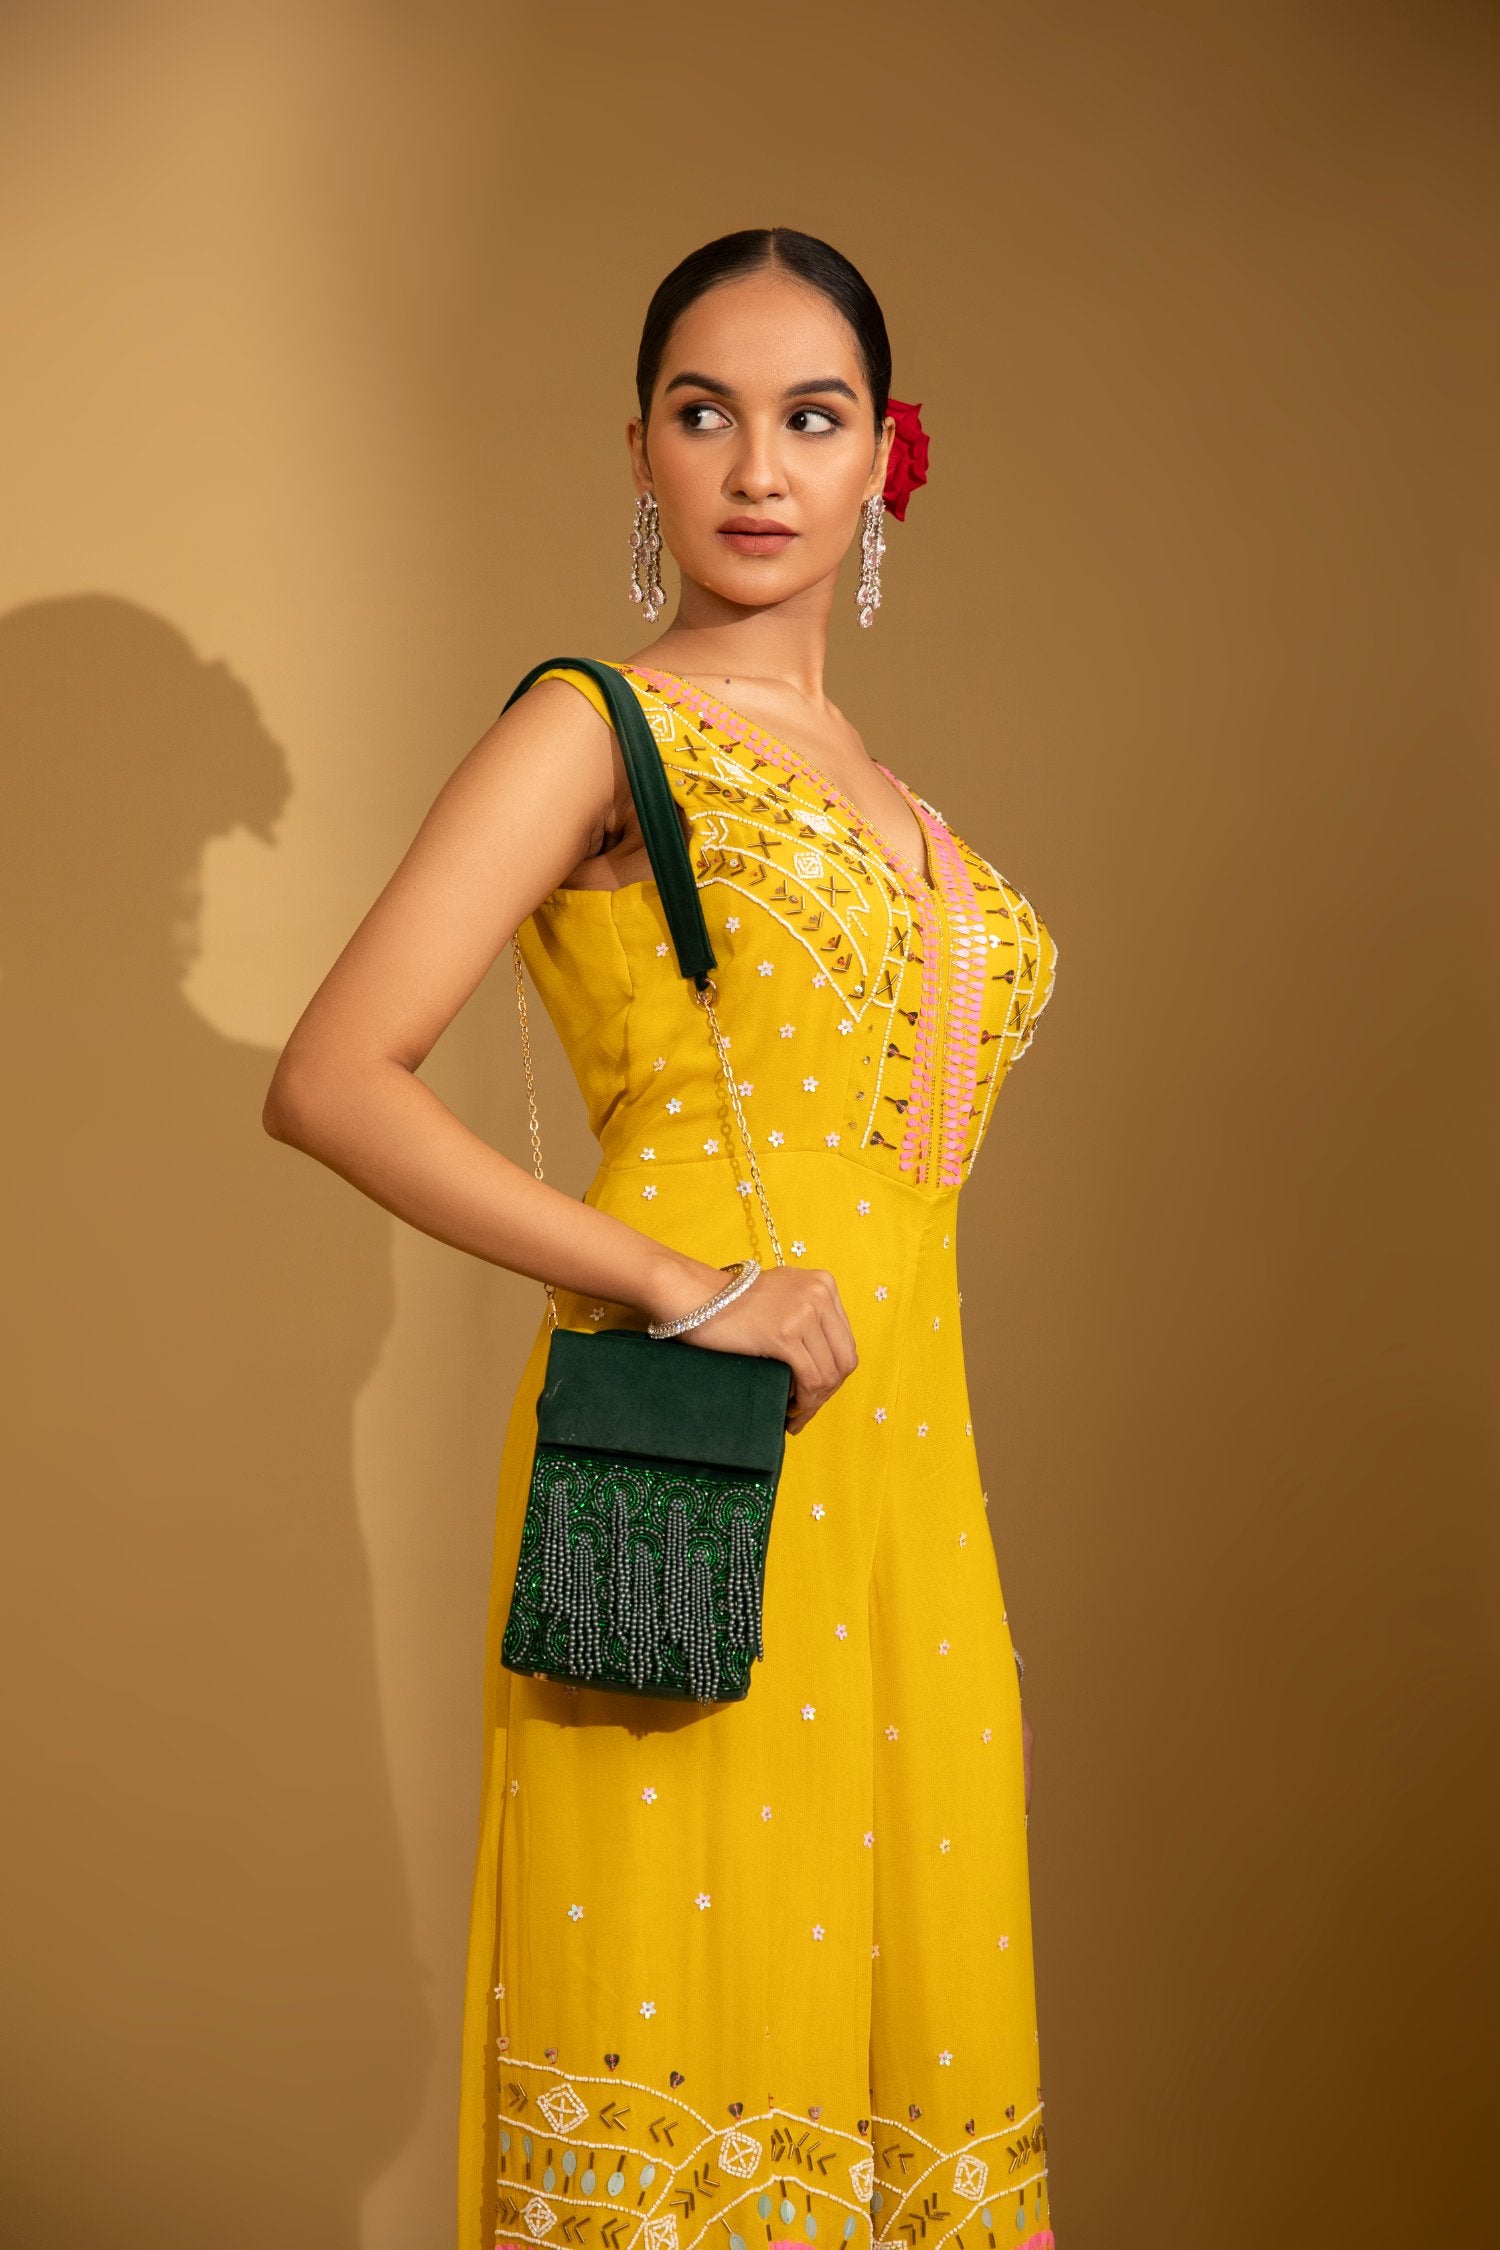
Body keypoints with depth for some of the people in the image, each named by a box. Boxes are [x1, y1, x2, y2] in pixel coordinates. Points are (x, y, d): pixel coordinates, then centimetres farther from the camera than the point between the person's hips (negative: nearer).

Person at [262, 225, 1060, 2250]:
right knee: (696, 2042, -3)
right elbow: (331, 1081, -11)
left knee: (890, 2011, 10)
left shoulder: (880, 793, 19)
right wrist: (677, 1290, -16)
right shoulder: (596, 730, -1)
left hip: (896, 1466, 7)